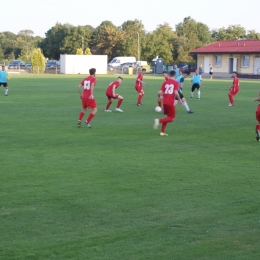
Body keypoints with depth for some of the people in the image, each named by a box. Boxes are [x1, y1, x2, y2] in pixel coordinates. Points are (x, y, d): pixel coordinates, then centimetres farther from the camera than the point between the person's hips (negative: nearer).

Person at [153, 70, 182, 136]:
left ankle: (162, 132, 16)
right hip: (171, 103, -6)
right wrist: (179, 100, -4)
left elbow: (160, 92, 2)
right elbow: (176, 93, -17)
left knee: (167, 116, 20)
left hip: (165, 102, 6)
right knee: (172, 118, 5)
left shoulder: (165, 82, 7)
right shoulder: (176, 83, -5)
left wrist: (159, 97, 21)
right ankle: (159, 120, -17)